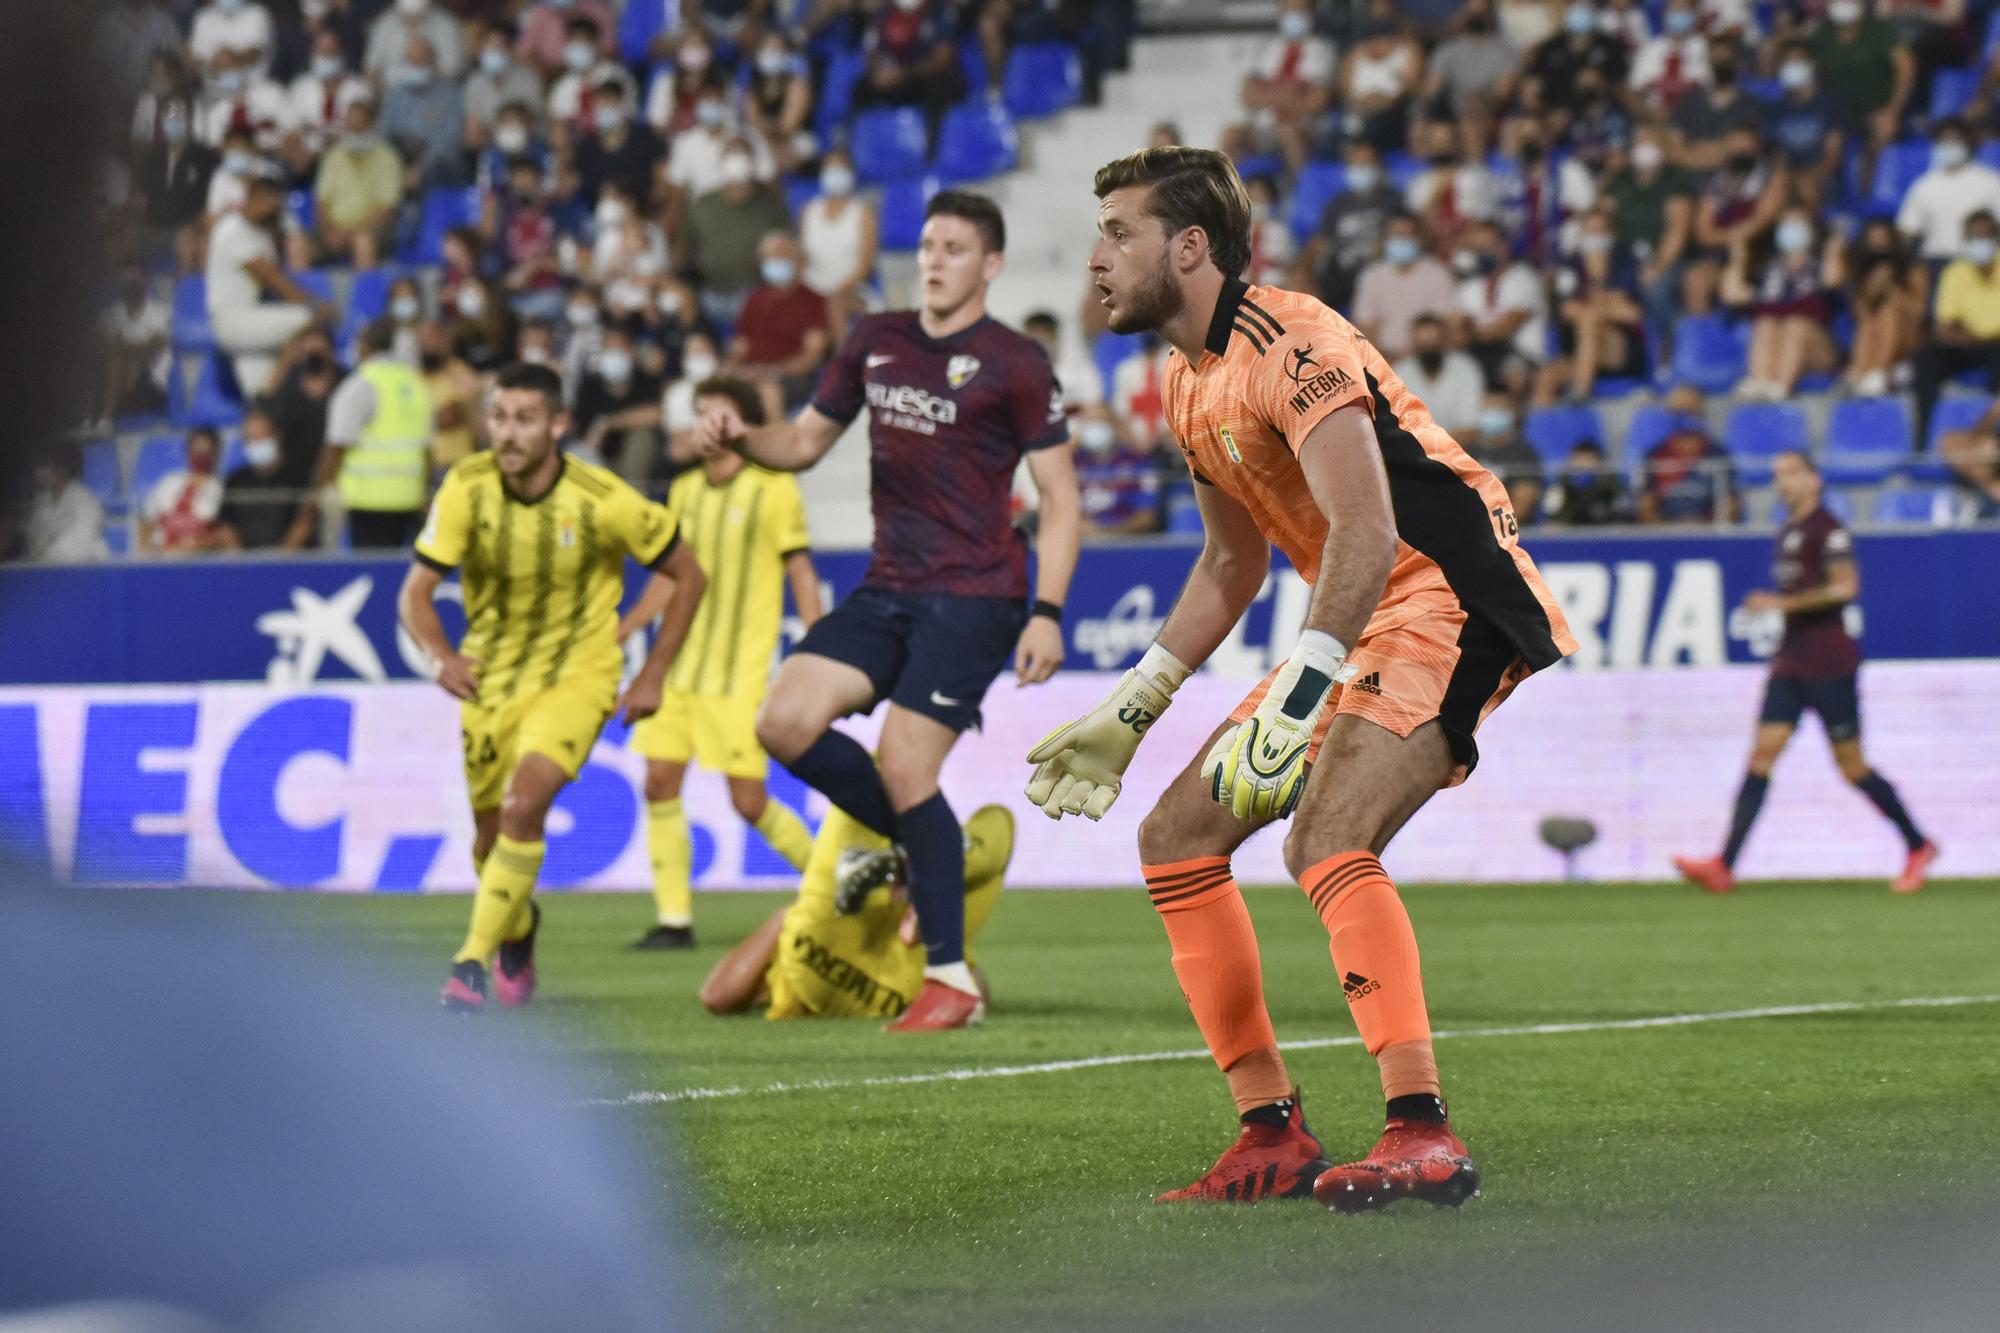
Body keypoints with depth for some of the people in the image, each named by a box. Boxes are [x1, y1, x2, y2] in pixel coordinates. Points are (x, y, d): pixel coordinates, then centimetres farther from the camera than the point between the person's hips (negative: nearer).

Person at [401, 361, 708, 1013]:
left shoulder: (602, 501, -19)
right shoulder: (466, 489, -15)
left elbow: (688, 576, -5)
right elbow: (415, 593, -14)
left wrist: (653, 675, -5)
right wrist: (442, 656, -34)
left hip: (577, 674, -3)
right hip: (489, 676, 3)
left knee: (523, 807, -26)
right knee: (490, 837, 10)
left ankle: (472, 960, -18)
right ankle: (518, 927, 44)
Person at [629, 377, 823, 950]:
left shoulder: (774, 488, -5)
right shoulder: (685, 490, 11)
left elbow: (801, 574, -4)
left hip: (740, 670, -6)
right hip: (680, 662, 6)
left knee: (748, 800, -6)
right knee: (660, 783, -3)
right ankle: (674, 919, 4)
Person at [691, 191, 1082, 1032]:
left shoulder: (1014, 365, -6)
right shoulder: (876, 344, 12)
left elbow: (1061, 499, -5)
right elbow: (806, 440, 22)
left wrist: (1048, 613, -15)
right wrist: (740, 438, 0)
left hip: (973, 597, -6)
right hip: (889, 590, 6)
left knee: (905, 768, -14)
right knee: (785, 723, -9)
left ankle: (951, 980, -4)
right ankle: (919, 844, 11)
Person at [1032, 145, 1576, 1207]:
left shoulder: (1291, 345, -19)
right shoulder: (1187, 382, 13)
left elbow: (1367, 532, -30)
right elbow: (1232, 563, 25)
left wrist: (1299, 694, -38)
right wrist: (1129, 711, 23)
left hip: (1447, 599, -10)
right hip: (1359, 625, 10)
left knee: (1325, 841, -29)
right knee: (1177, 835, 6)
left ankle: (1424, 1135, -29)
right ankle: (1275, 1137, 7)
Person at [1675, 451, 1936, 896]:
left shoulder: (1828, 530, -11)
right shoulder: (1788, 532, 16)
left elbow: (1844, 588, -21)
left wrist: (1782, 604, -21)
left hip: (1830, 666, -8)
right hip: (1792, 664, 8)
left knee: (1852, 767, -2)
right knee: (1762, 755, -3)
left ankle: (1919, 846, 16)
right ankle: (1724, 867, -11)